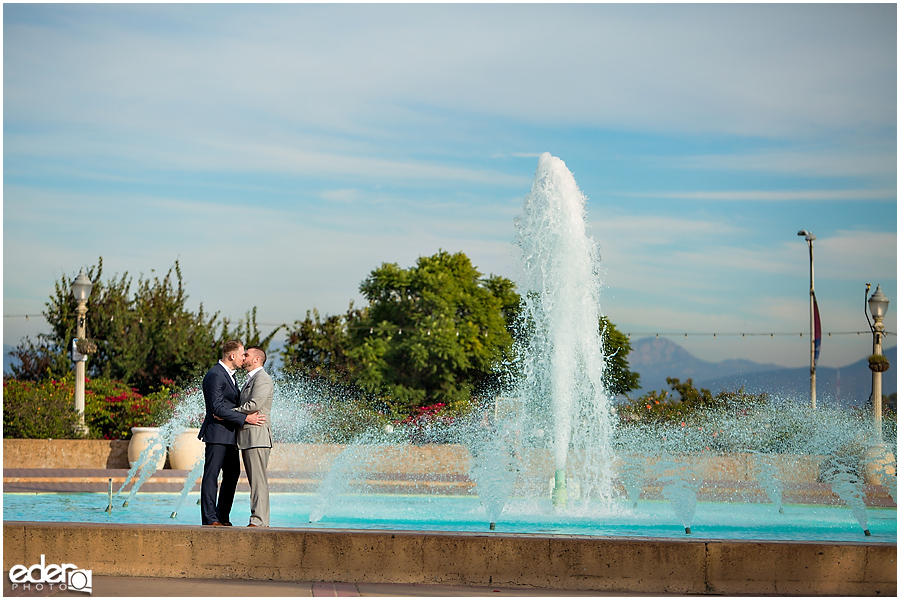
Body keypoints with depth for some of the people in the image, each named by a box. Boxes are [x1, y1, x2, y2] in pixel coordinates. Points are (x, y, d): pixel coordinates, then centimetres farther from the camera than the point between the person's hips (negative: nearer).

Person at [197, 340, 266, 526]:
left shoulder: (230, 375, 18)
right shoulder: (215, 375, -15)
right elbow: (217, 408, -20)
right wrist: (245, 418, -21)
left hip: (230, 434, 10)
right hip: (217, 433, -10)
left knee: (233, 473, 12)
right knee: (211, 476, -7)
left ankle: (223, 517, 19)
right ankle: (209, 518, -5)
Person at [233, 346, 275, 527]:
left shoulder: (263, 379, -8)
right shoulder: (249, 380, 25)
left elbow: (254, 405, -18)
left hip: (257, 435, -10)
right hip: (246, 437, 10)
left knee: (258, 479, -11)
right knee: (254, 480, 8)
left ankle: (259, 520, -14)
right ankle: (259, 519, 9)